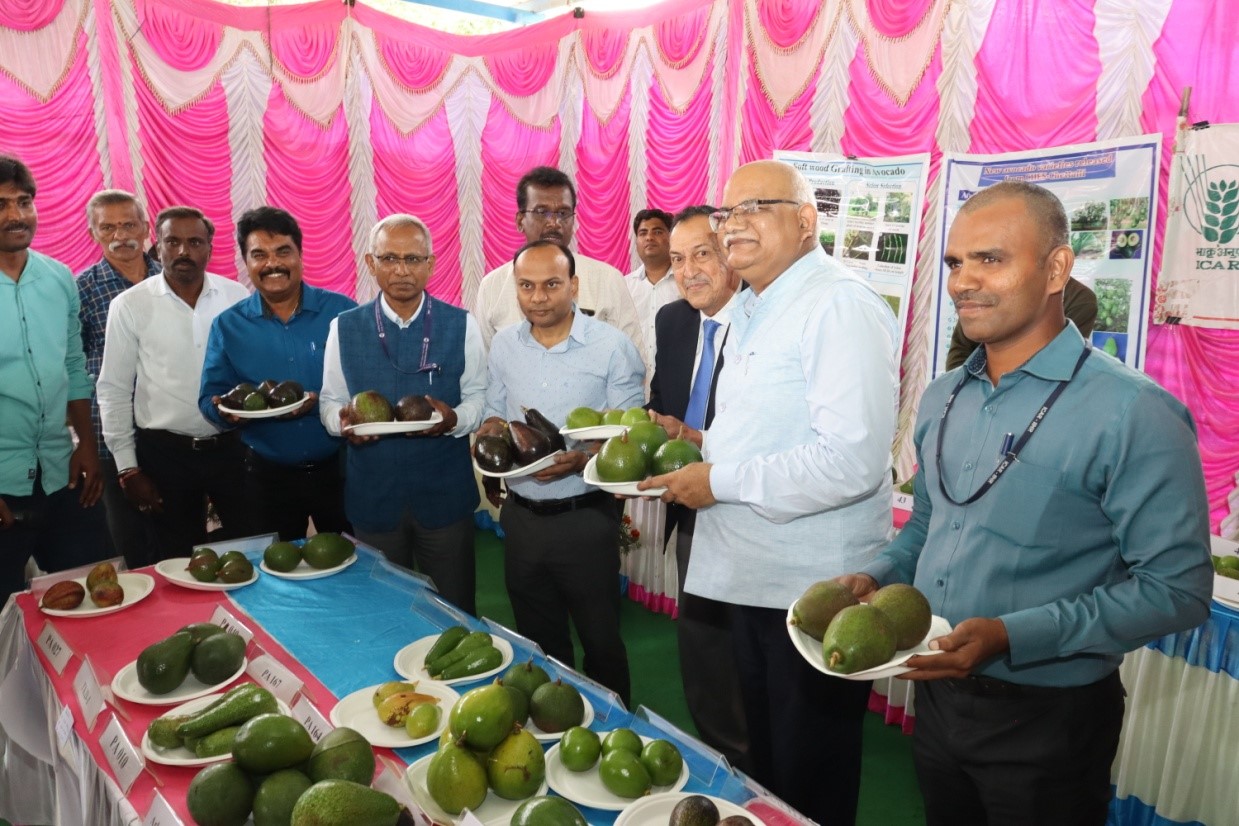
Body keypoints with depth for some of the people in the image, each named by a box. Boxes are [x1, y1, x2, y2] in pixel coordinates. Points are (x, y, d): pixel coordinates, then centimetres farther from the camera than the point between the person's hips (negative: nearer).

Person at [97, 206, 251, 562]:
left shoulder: (237, 297, 0)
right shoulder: (129, 305, -3)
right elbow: (114, 390, 1)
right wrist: (127, 467, 0)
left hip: (231, 447, 1)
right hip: (165, 453, -1)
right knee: (179, 558, 11)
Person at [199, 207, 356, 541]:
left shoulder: (342, 312, -5)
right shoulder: (228, 325, 2)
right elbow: (210, 398, 3)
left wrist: (324, 401, -24)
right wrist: (228, 411, -19)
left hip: (339, 469, -1)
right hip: (267, 476, 2)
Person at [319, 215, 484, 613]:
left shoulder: (461, 325, -3)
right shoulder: (344, 328, 2)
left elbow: (478, 396, 2)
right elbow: (330, 402, 8)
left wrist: (453, 419, -20)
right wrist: (343, 420, -15)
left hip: (445, 495, -1)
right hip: (372, 496, 2)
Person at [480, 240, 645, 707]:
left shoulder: (612, 347, -10)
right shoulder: (503, 346, 4)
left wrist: (582, 461, -27)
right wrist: (492, 431, -10)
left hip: (585, 516, -4)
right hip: (521, 515, 5)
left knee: (600, 640, 10)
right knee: (538, 642, 20)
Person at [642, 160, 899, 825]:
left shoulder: (841, 308, -18)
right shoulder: (751, 312, 14)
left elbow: (851, 462, -28)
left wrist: (721, 481, -20)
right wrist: (703, 446, 5)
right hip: (752, 576, 9)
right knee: (765, 761, 25)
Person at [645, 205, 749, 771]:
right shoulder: (672, 321, 6)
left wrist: (703, 445, -28)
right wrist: (654, 427, -7)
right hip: (693, 516, 8)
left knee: (742, 664, 7)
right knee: (698, 653, 21)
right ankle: (716, 760, 43)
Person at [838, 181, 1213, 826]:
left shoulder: (1133, 413, -18)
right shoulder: (943, 398, 4)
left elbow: (1176, 589, -20)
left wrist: (1010, 637, -27)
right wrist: (877, 577, -3)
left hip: (1048, 720, -6)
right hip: (937, 696, 6)